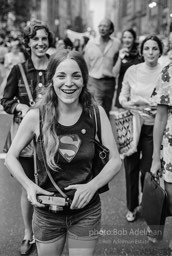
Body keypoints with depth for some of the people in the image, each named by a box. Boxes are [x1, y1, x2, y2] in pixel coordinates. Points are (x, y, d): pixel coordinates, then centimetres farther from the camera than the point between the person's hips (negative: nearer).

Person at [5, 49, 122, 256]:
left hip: (86, 211, 1)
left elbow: (115, 160, -5)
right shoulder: (36, 116, -13)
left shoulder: (96, 113, -11)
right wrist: (28, 184, -17)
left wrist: (93, 185, -20)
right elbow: (11, 156, -2)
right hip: (47, 213, 0)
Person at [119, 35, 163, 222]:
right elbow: (122, 96, 6)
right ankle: (132, 206, 31)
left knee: (148, 169, 5)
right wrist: (127, 103, -15)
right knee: (131, 168, 10)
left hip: (153, 127, -2)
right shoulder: (132, 70, 0)